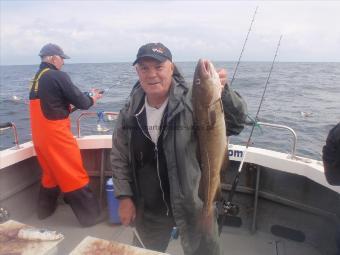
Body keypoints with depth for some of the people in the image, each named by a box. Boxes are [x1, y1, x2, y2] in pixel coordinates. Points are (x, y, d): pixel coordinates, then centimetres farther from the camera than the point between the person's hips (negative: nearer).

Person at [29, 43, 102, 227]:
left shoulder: (36, 79, 14)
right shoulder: (58, 76, -12)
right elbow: (80, 102, -12)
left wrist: (80, 99, 15)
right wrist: (92, 98, 8)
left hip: (39, 135, 9)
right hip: (55, 134, -9)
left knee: (50, 173, 22)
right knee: (75, 176, -1)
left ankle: (45, 211, 37)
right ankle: (91, 216, 9)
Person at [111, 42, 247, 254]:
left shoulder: (193, 101, -18)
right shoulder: (130, 111, -5)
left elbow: (236, 123, -22)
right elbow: (119, 156, 2)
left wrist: (223, 90, -38)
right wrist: (124, 196, -1)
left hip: (192, 204, -3)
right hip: (147, 208, 4)